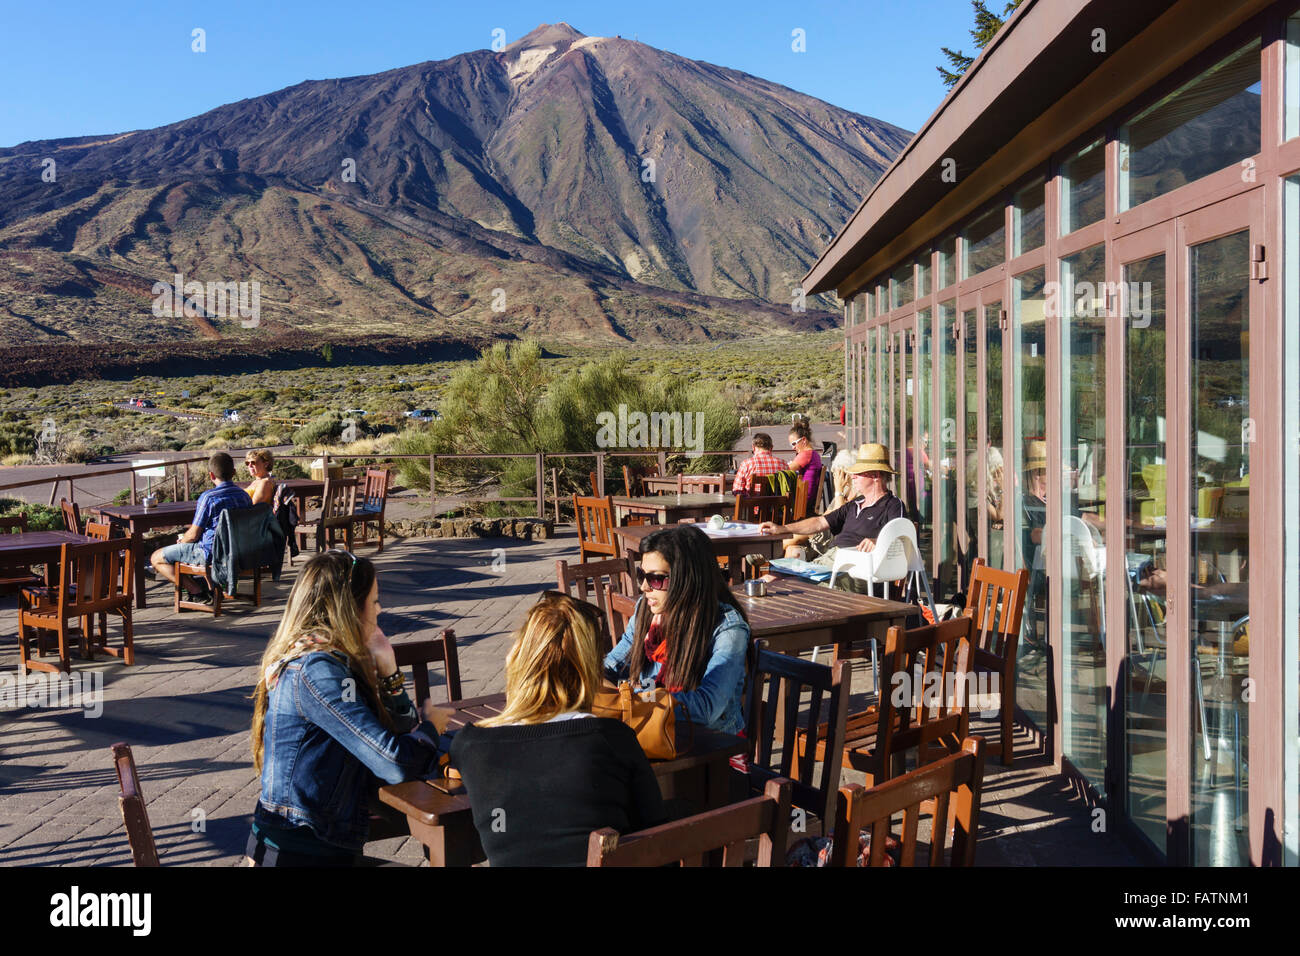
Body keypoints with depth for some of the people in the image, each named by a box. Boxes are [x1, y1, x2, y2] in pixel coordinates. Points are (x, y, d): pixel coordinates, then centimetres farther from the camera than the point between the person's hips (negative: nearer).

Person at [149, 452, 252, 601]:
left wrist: (182, 540, 10)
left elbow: (193, 535, -14)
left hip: (210, 553, -8)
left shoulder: (208, 497, -18)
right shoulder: (245, 495, 3)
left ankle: (198, 592, -3)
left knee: (156, 558, 6)